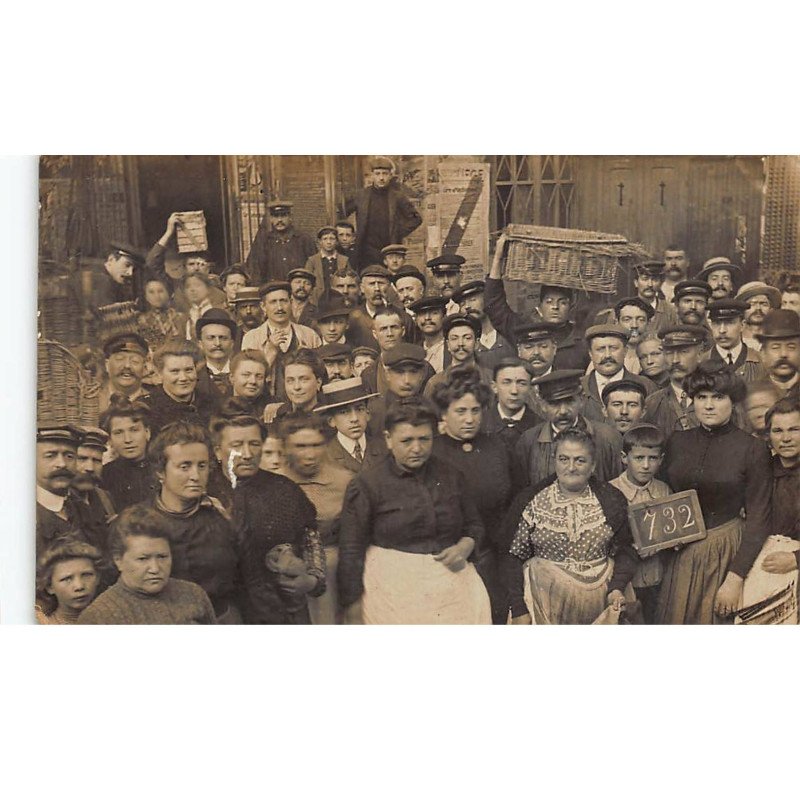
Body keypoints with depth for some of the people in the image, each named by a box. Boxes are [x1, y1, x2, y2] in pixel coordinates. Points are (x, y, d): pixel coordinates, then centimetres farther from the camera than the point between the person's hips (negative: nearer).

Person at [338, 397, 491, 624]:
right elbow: (351, 553, -5)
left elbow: (474, 524, 21)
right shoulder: (366, 485, -5)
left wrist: (464, 547, -2)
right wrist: (354, 617, -7)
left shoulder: (450, 477, 8)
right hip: (395, 591, -3)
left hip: (454, 588, 4)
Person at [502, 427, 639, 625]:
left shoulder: (612, 501, -1)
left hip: (599, 605, 1)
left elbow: (624, 550, 3)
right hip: (545, 603, -1)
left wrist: (616, 589, -13)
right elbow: (514, 557, -3)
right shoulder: (531, 503, -5)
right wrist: (519, 611, -8)